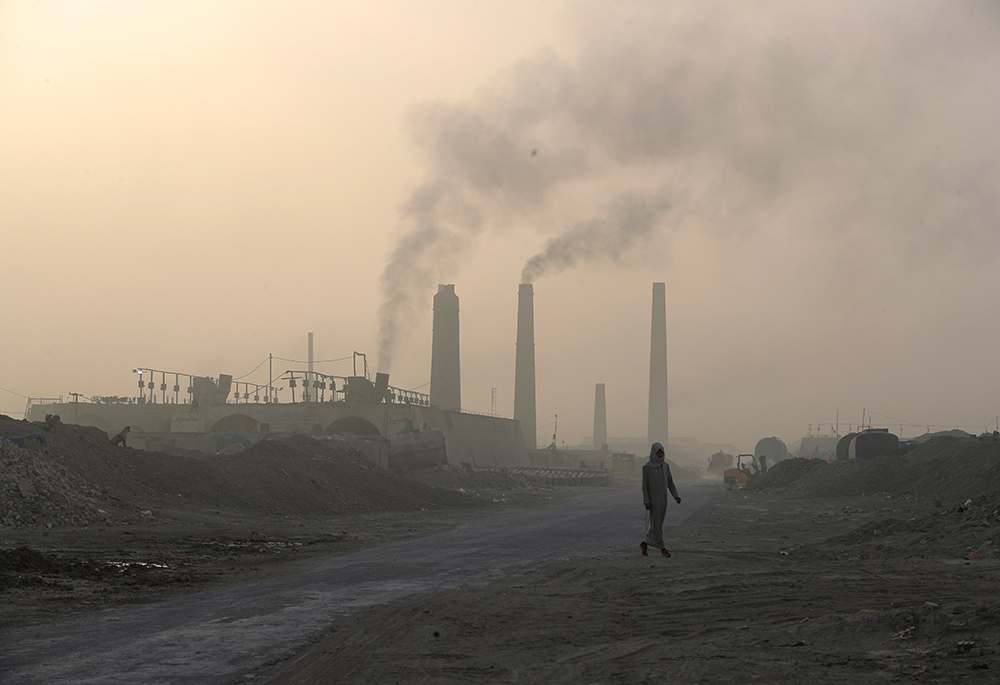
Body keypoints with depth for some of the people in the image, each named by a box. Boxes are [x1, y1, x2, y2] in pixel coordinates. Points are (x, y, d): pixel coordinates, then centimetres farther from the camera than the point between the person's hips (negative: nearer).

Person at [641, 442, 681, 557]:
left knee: (657, 523, 10)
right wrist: (646, 502, -15)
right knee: (655, 523, -8)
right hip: (652, 499, -6)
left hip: (663, 499, 6)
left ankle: (645, 544, 27)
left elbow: (670, 483, 9)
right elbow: (644, 485, -8)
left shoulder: (665, 465, 7)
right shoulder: (646, 467, -8)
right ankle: (663, 549, -5)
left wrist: (676, 496, -4)